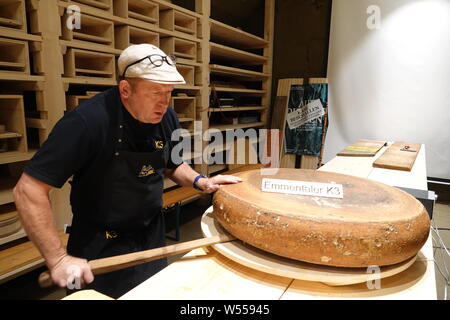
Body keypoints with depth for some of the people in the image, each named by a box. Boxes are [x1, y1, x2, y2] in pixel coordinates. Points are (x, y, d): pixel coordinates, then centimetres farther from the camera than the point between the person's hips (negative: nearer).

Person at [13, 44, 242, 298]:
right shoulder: (87, 121, -27)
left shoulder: (166, 117, -8)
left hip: (153, 236, 6)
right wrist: (58, 258, -27)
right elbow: (28, 190, -25)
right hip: (102, 248, -5)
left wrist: (199, 181, -9)